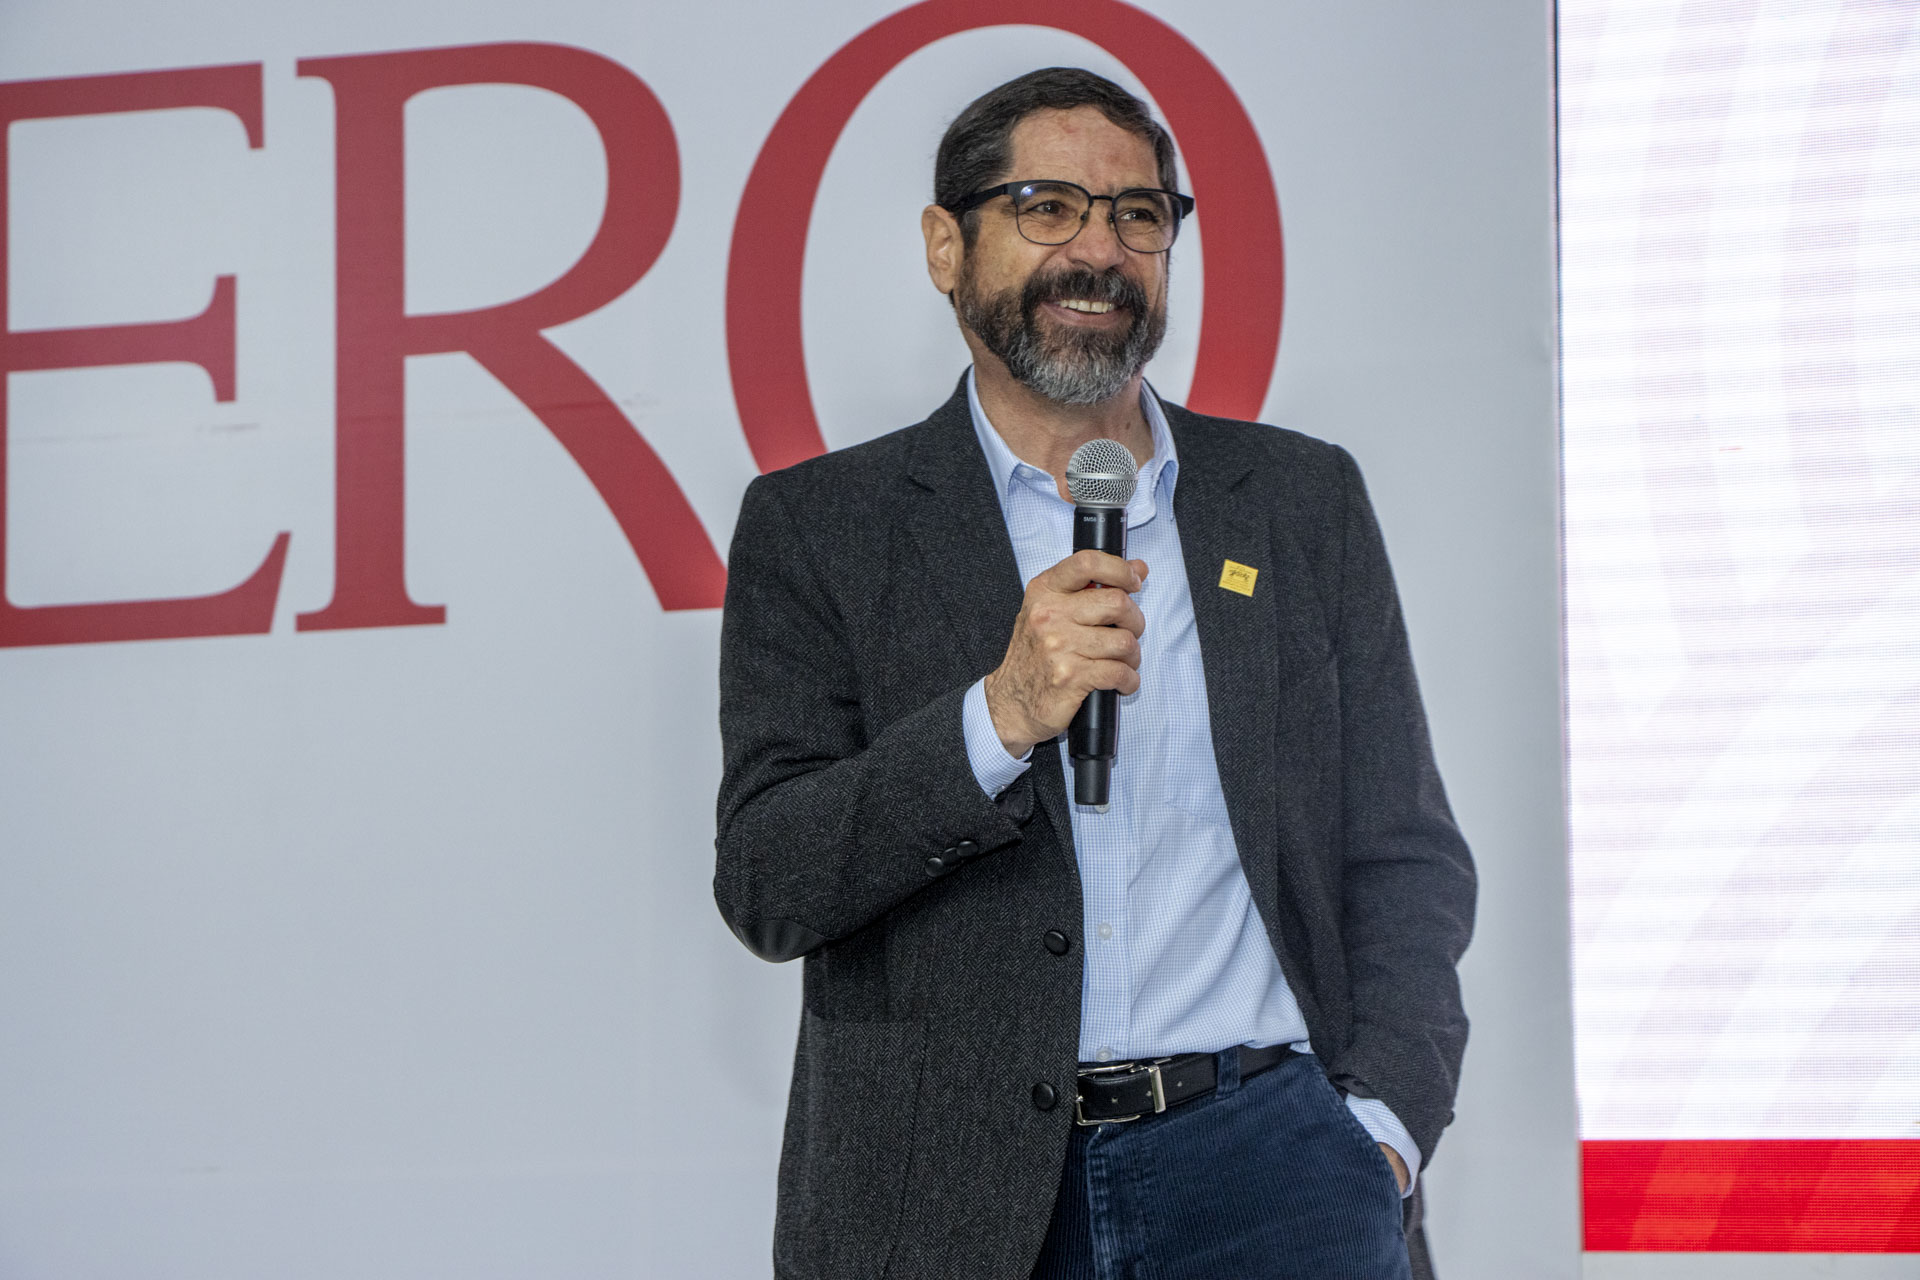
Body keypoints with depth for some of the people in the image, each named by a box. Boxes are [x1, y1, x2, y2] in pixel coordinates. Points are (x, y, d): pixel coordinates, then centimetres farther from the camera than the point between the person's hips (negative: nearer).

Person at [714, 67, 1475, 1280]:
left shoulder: (1305, 502, 15)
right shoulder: (817, 528, 9)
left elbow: (1407, 860, 15)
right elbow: (765, 887, 0)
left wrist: (1378, 1127, -1)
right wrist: (1001, 717, -13)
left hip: (1258, 1142, 1)